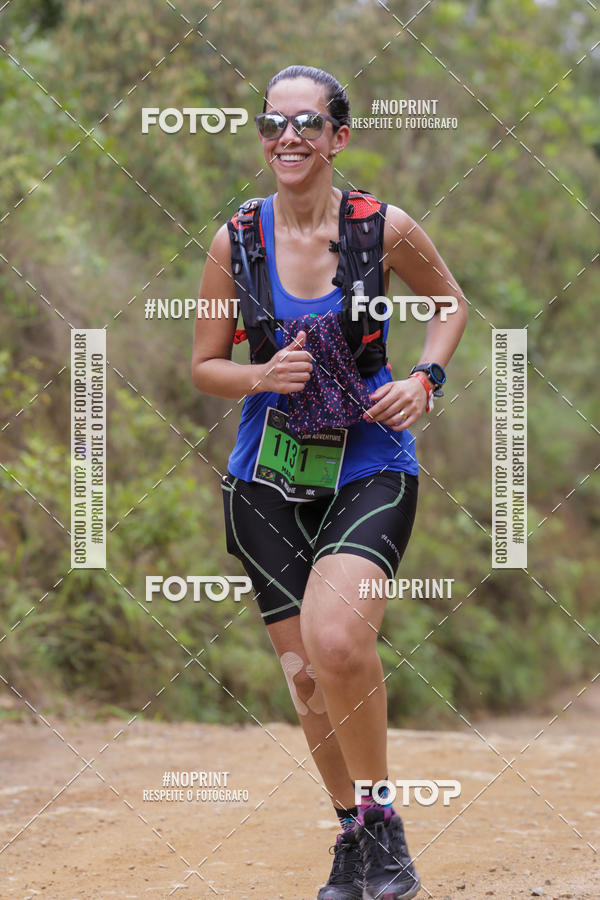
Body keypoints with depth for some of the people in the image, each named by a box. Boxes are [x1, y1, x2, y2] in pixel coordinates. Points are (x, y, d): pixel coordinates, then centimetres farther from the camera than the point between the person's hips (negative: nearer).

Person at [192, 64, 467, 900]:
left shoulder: (386, 228, -6)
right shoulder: (235, 241, -2)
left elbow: (450, 303, 13)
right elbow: (205, 365, 8)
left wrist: (425, 380, -4)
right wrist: (263, 377, -13)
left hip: (371, 466, -3)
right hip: (268, 479, 3)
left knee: (336, 639, -26)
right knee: (306, 675, 5)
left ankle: (381, 818, -7)